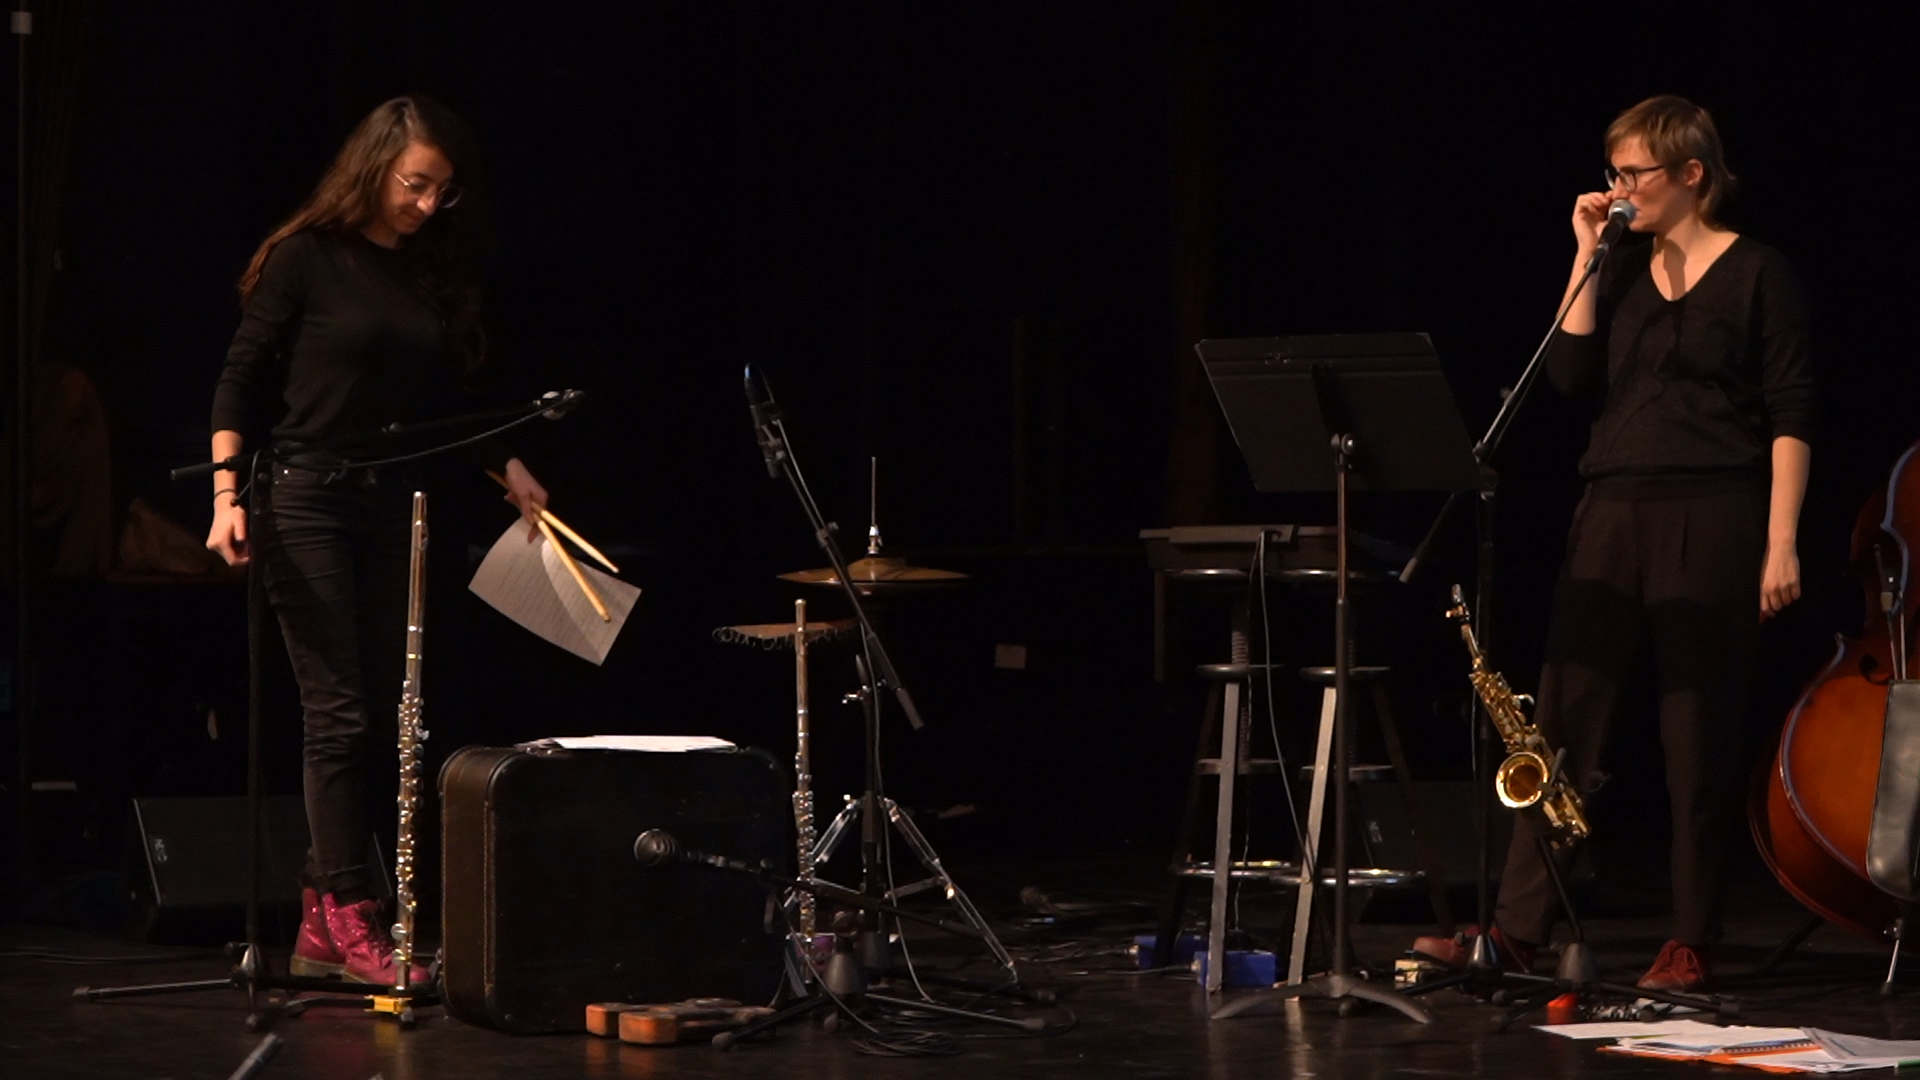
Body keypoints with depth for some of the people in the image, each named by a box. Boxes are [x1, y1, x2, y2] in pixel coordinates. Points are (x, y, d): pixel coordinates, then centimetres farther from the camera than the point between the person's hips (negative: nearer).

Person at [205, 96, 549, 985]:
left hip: (393, 510, 6)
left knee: (377, 712, 4)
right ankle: (351, 918, -5)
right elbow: (240, 384, -5)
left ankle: (319, 925, 11)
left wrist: (508, 468, 3)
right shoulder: (307, 259, -5)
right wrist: (227, 495, -15)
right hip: (308, 503, -5)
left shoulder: (436, 274, 9)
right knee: (338, 713, -8)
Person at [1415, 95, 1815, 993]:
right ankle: (1516, 928, 1)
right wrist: (1586, 259, 0)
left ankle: (1691, 942, 9)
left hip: (1712, 517, -5)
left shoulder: (1756, 274, -2)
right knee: (1563, 721, 0)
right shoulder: (1622, 272, 13)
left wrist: (1781, 543, -12)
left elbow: (1790, 415, -5)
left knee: (1700, 735, 0)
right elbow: (1572, 378, 2)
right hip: (1613, 513, 5)